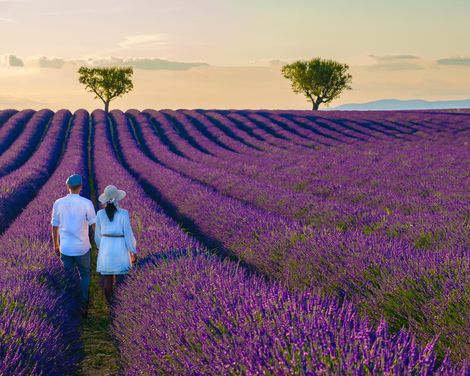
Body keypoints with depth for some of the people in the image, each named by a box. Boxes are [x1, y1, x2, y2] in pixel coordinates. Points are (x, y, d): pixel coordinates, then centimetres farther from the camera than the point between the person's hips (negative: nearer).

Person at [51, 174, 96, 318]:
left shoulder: (58, 203, -3)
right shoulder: (87, 203, -12)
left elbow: (55, 227, 5)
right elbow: (95, 225, -10)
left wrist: (55, 245, 19)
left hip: (65, 248, 2)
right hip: (82, 248, -2)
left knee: (69, 278, 16)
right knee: (85, 276, 17)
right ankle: (83, 305, 6)